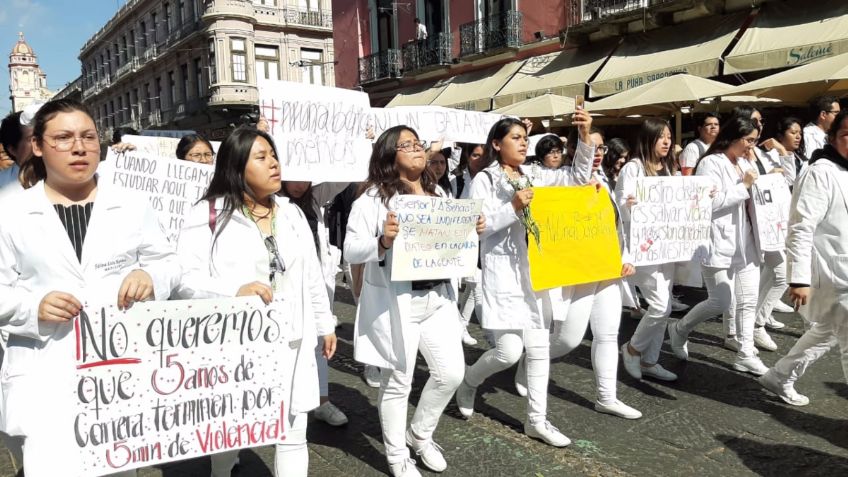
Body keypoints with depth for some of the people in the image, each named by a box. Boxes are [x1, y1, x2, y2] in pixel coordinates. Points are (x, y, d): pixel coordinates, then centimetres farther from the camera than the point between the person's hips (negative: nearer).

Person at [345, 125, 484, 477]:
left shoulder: (436, 193, 12)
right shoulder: (373, 199, -9)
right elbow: (351, 251, -13)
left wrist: (473, 230, 0)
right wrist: (383, 241, -29)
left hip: (438, 297, 6)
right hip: (394, 303, -6)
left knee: (451, 373, 10)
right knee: (397, 382, 6)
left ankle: (419, 434, 36)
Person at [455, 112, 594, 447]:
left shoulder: (534, 177, 10)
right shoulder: (484, 180, -4)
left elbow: (578, 178, 6)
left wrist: (585, 137, -6)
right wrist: (513, 208, -22)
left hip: (534, 270, 6)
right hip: (502, 272, -6)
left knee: (539, 346, 8)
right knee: (509, 351, -9)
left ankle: (536, 420, 20)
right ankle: (469, 380, 23)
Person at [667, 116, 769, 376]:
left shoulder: (745, 164, 14)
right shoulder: (710, 163, -11)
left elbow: (754, 194, 23)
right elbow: (711, 203, -20)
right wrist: (744, 186, -14)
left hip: (745, 241, 8)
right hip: (719, 242, -8)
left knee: (749, 300, 8)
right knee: (721, 302, -4)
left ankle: (745, 354, 17)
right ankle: (679, 329, 19)